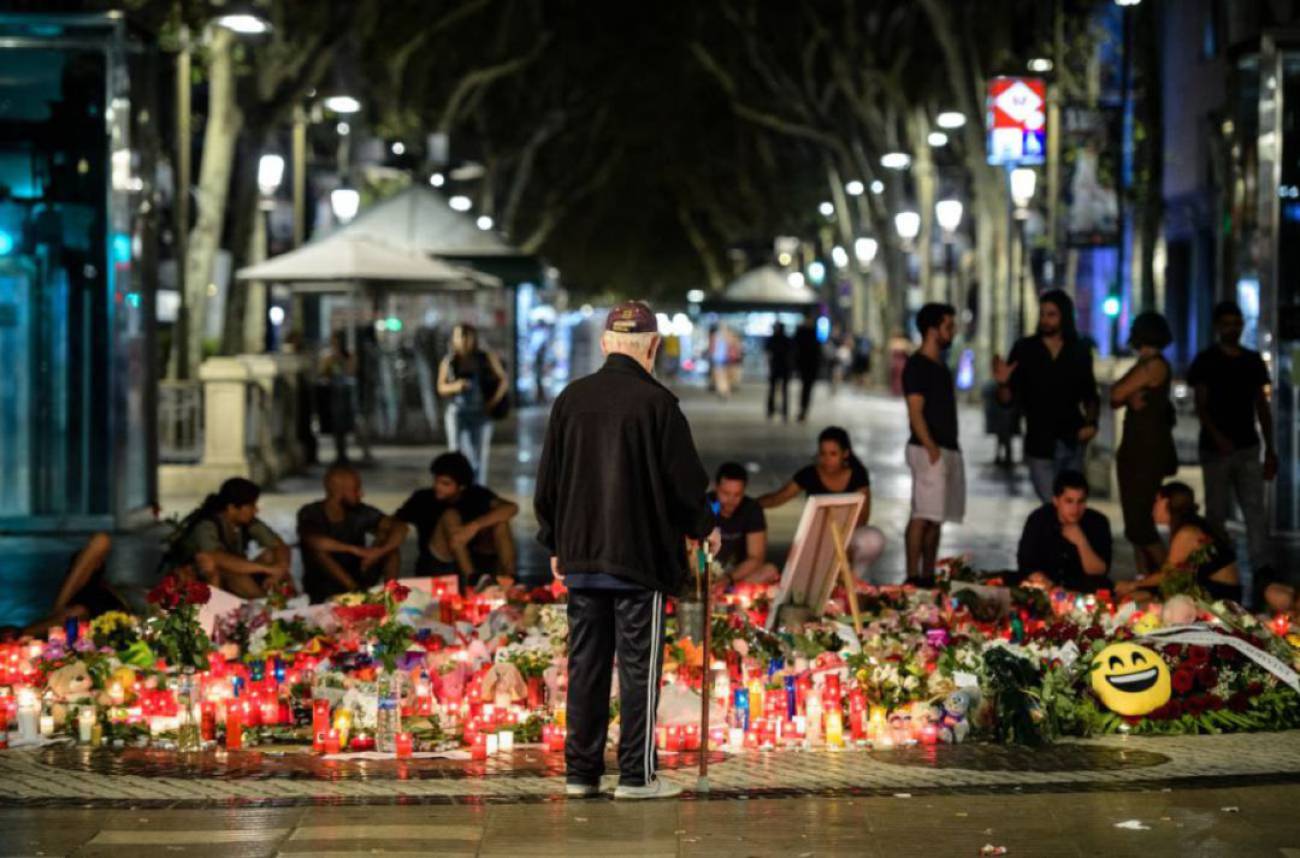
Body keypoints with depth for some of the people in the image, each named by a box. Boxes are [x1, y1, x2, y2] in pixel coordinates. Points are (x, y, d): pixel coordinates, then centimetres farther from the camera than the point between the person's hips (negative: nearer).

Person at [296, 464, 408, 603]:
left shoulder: (361, 512, -2)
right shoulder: (310, 514, -12)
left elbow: (400, 528, -11)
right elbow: (314, 541, -34)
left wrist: (379, 552, -29)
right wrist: (355, 550, -34)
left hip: (358, 579, 3)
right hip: (323, 592, -3)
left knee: (386, 535, -11)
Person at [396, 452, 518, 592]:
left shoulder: (475, 494, -4)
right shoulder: (423, 499, -5)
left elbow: (512, 508, -20)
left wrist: (475, 525, -34)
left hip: (473, 563, 2)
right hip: (436, 568, -2)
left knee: (499, 518, -17)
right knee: (450, 516, -25)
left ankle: (508, 578, -33)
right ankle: (472, 579, -43)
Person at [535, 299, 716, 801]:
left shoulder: (571, 399, 4)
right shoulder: (656, 402, -10)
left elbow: (547, 479, 9)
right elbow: (684, 478, -8)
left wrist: (556, 544, 19)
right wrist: (703, 528, 11)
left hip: (580, 557, 5)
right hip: (641, 557, -5)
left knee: (585, 665, 10)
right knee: (639, 667, 1)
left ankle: (580, 772, 13)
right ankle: (636, 775, 3)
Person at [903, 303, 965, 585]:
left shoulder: (940, 366, 18)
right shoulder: (917, 366, -9)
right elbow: (915, 413, -14)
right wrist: (932, 449, -21)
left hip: (948, 450, 9)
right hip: (929, 450, -9)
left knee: (935, 517, 10)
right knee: (923, 514, -14)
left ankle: (928, 575, 14)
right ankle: (912, 576, -16)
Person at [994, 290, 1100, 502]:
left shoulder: (1079, 353, 6)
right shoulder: (1024, 350, 0)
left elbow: (1090, 396, 17)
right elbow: (1007, 399, 0)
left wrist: (1091, 422, -1)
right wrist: (1003, 383, -21)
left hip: (1073, 442, 2)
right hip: (1040, 444, -2)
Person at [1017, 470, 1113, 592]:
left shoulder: (1097, 523, -9)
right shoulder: (1038, 520, -9)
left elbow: (1099, 573, -12)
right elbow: (1027, 565, -11)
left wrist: (1081, 543, -28)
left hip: (1083, 590, 0)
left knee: (1102, 585, -31)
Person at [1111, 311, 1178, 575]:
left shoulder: (1155, 366, -13)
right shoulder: (1145, 365, 15)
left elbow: (1116, 394, -16)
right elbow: (1116, 399, 10)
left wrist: (1125, 394, 4)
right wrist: (1130, 397, -10)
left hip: (1150, 451, -10)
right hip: (1134, 450, 10)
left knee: (1139, 523, -11)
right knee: (1135, 522, 11)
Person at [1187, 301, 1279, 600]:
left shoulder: (1254, 361, 12)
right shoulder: (1206, 361, 0)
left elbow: (1262, 407, 15)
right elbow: (1201, 406, -7)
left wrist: (1270, 449, 11)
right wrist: (1217, 436, -25)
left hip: (1248, 448, 3)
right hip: (1216, 449, -3)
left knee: (1256, 508, -7)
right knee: (1217, 512, 2)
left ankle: (1262, 570, -14)